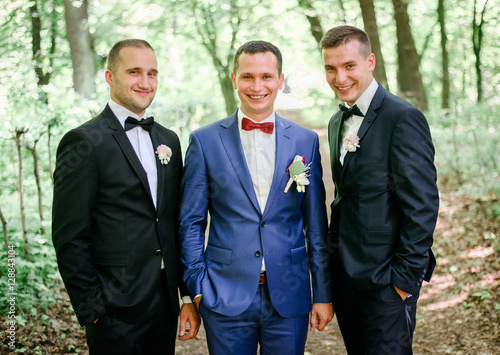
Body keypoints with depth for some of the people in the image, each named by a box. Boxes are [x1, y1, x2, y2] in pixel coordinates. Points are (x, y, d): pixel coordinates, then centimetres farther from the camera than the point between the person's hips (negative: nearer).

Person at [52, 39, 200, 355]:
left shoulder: (168, 140, 11)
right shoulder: (84, 142, -10)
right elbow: (70, 237, -12)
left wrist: (189, 295, 9)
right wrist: (92, 312, -12)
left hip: (166, 305, 6)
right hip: (116, 313, -6)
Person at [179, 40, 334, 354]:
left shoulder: (305, 141, 5)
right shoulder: (205, 141, 0)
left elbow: (316, 225, 7)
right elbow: (191, 222, 2)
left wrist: (324, 293, 5)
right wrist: (196, 289, -3)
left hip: (289, 298, 2)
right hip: (226, 298, -1)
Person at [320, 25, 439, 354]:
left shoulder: (403, 118, -14)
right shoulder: (338, 122, 12)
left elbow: (422, 206, -16)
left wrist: (406, 276, -16)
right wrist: (337, 259, 13)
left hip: (385, 281, -7)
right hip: (345, 276, 8)